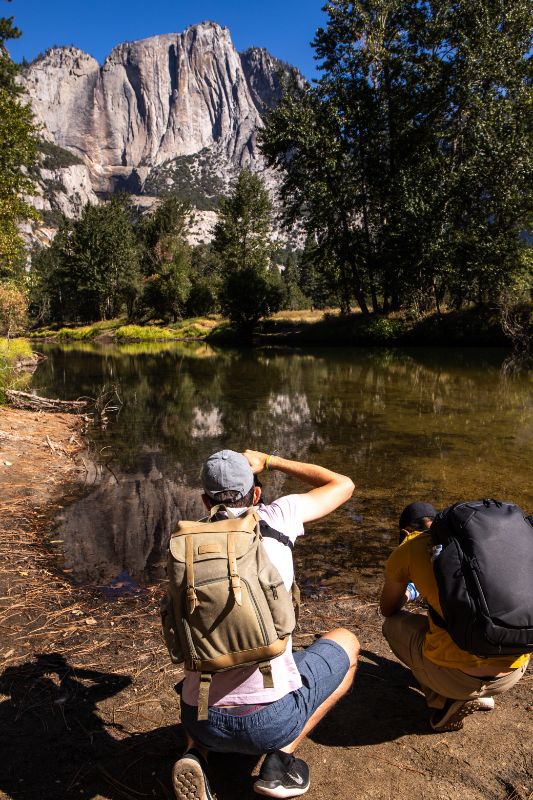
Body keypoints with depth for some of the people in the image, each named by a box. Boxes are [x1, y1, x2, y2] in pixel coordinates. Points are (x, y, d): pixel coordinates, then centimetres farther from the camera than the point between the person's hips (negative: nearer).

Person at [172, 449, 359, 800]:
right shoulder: (276, 517, -4)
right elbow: (344, 485, 13)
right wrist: (269, 461, 17)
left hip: (202, 722, 4)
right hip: (271, 719, -3)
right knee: (346, 642, 22)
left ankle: (197, 753, 9)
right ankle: (281, 758, 7)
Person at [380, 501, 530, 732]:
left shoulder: (406, 549, 5)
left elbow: (387, 610, 23)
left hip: (460, 676, -5)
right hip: (516, 670, 5)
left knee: (393, 625, 22)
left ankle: (445, 700, 6)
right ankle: (478, 695, 18)